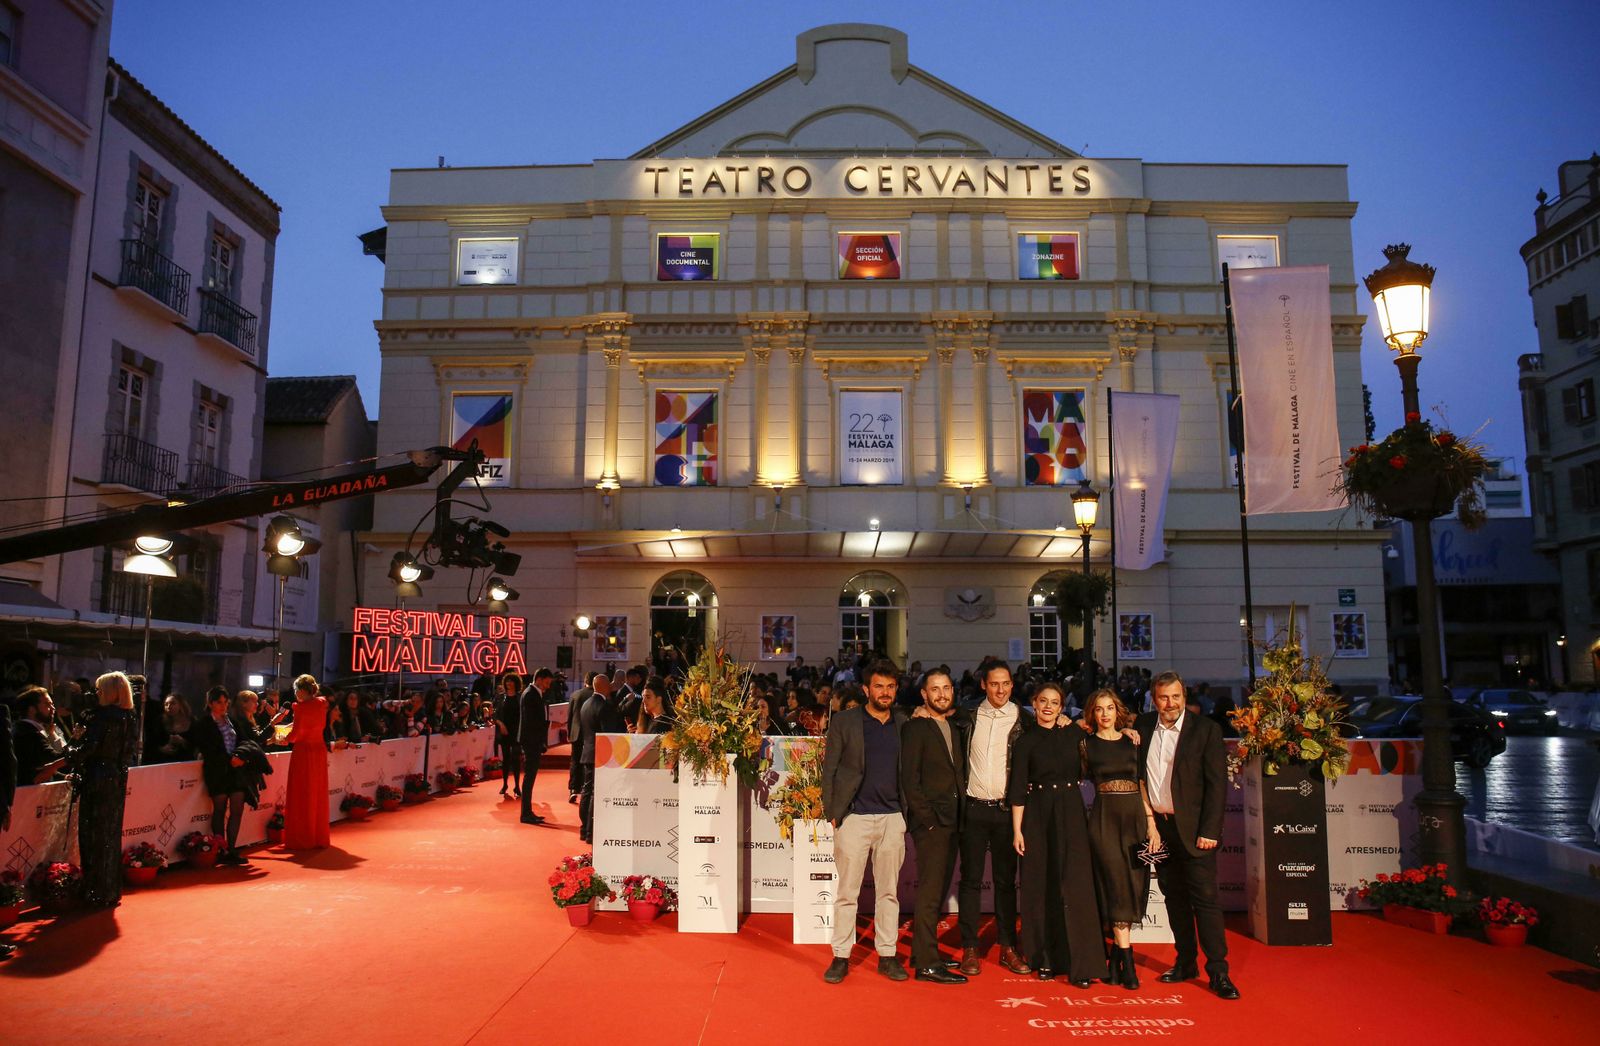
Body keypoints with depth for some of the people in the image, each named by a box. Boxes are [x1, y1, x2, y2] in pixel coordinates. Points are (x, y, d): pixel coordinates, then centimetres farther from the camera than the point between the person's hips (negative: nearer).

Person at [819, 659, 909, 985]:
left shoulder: (903, 724, 8)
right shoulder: (843, 722, 0)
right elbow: (829, 769, 1)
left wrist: (909, 812, 4)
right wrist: (832, 812, -4)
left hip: (893, 818, 3)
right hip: (854, 817, -3)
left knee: (888, 891, 10)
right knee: (847, 892, 3)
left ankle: (887, 955, 19)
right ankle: (841, 957, 12)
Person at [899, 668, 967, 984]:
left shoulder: (956, 730, 17)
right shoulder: (916, 728, -7)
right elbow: (909, 778, -11)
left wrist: (960, 817, 8)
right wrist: (928, 818, -15)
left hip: (951, 822, 8)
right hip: (930, 821, -8)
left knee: (938, 889, 12)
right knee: (930, 891, -8)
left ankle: (923, 952, 21)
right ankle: (927, 963, -4)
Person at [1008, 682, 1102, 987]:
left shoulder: (1074, 737, 7)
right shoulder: (1025, 743, 2)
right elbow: (1017, 790, 0)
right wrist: (1017, 830, -6)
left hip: (1071, 815, 1)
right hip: (1038, 816, -1)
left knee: (1075, 887, -4)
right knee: (1041, 887, 4)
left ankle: (1082, 964, -1)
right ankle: (1045, 959, 14)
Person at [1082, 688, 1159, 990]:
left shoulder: (1132, 741, 10)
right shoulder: (1086, 744, 6)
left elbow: (1143, 784, 8)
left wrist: (1152, 824, 1)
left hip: (1135, 816, 3)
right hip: (1104, 817, -3)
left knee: (1135, 886, 3)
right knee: (1118, 885, -9)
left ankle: (1116, 957, 16)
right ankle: (1127, 964, -6)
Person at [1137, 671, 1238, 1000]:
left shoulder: (1206, 730, -8)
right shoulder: (1143, 726, 5)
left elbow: (1216, 784, -9)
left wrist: (1209, 831, -13)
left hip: (1192, 828, -4)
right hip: (1157, 827, 4)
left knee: (1205, 897, -4)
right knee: (1174, 898, 12)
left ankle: (1218, 972, 4)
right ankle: (1185, 963, 22)